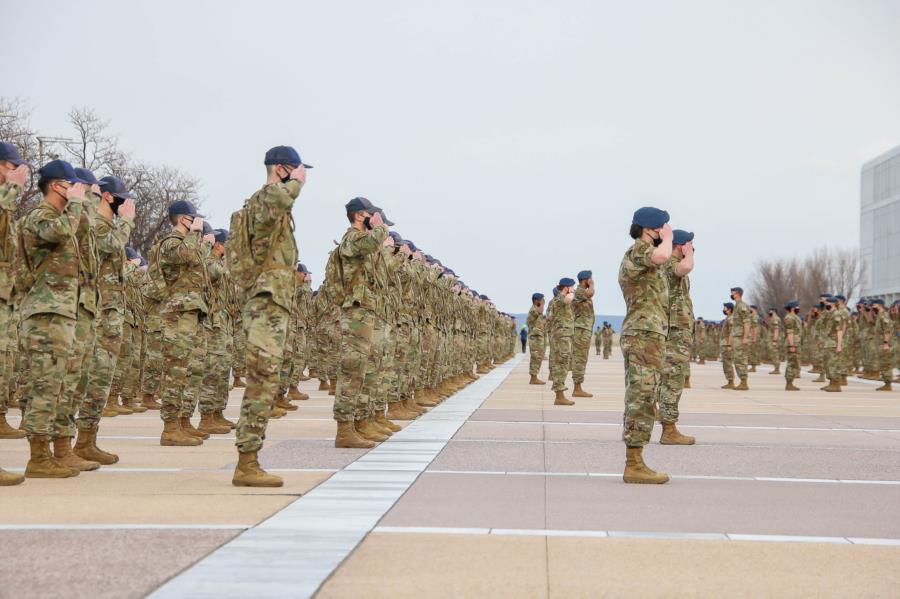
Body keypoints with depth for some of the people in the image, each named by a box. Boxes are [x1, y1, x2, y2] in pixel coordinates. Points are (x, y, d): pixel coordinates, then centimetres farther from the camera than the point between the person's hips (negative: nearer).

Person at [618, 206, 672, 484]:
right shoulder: (639, 249, -10)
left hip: (641, 336, 11)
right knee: (642, 399, -12)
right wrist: (667, 238, -13)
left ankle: (634, 462, 10)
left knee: (639, 400, 9)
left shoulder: (634, 255, 24)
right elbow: (662, 256, -33)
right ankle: (634, 465, -13)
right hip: (645, 335, -11)